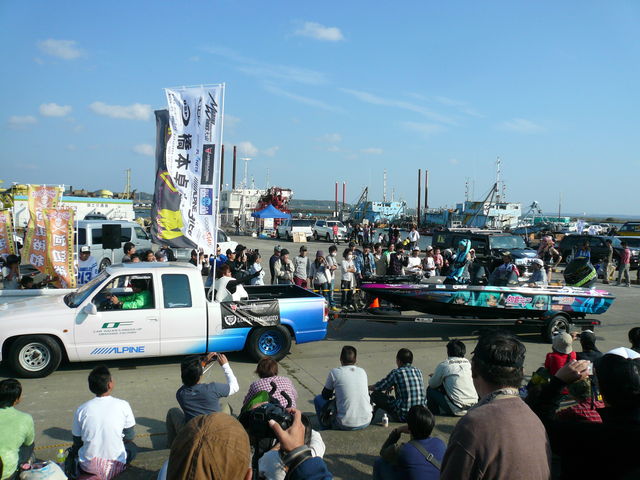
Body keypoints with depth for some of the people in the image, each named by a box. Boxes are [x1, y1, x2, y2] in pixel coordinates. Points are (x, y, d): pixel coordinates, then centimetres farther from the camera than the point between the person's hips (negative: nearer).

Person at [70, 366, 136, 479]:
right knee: (132, 447, 28)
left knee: (73, 450, 34)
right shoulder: (123, 405, -11)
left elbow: (77, 441, 4)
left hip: (88, 466, 3)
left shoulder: (81, 409, -7)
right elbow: (129, 437, -1)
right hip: (115, 467, -2)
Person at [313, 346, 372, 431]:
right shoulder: (362, 372, 5)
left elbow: (326, 395, 7)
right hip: (366, 422, 4)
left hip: (346, 425, -4)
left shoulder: (335, 372, -7)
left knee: (318, 399, 15)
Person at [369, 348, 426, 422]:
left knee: (376, 395, 6)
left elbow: (378, 387, 3)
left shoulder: (396, 373, -11)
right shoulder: (418, 371, 6)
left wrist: (368, 387, 24)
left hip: (404, 415, -6)